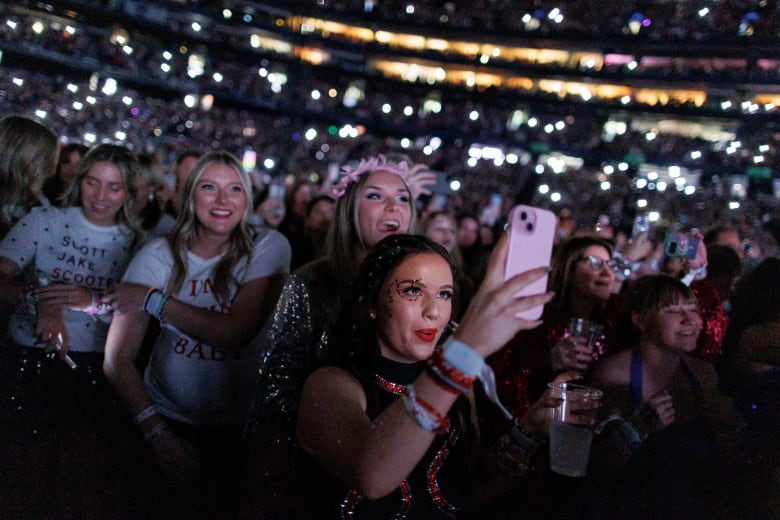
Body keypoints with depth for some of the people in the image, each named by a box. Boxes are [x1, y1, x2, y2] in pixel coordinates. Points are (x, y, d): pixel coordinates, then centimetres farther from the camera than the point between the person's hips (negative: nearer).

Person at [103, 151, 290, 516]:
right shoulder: (159, 255, -4)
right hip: (166, 417, 1)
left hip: (240, 426, -1)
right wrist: (158, 433, -18)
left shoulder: (267, 248, -6)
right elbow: (117, 359, -9)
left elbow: (236, 332, -17)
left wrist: (153, 300, -14)